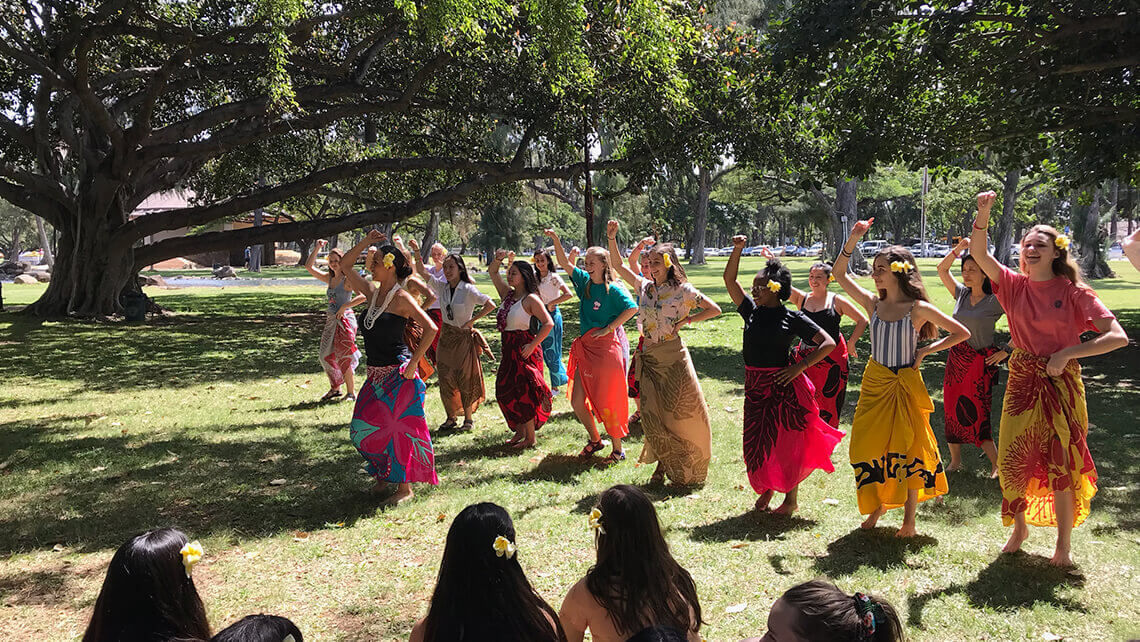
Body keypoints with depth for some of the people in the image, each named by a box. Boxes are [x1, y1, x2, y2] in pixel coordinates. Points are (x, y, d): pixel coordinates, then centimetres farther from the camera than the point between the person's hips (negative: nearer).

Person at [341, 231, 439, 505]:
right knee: (363, 428, 8)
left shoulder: (401, 298, -12)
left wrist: (413, 363, -18)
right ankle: (385, 474, 27)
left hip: (398, 374, -8)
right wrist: (365, 242, 7)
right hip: (376, 373, 8)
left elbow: (431, 328, -18)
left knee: (396, 428, -4)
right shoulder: (373, 292, 10)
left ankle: (404, 487, 8)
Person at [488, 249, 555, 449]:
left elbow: (548, 323, -18)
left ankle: (530, 438, 8)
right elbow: (492, 272, 19)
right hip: (509, 349, 8)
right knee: (504, 391, 10)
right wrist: (498, 260, -1)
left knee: (522, 392, -3)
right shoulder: (508, 294, 10)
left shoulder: (530, 299, -12)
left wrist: (532, 345, -22)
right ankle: (519, 432, 24)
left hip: (524, 348, -8)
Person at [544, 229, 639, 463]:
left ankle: (618, 449, 13)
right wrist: (556, 240, -4)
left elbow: (632, 308, -18)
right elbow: (564, 263, 9)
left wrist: (608, 328, -17)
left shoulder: (612, 289, -9)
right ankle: (595, 439, 27)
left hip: (607, 347, -7)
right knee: (577, 401, 6)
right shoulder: (584, 281, 9)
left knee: (607, 403, -2)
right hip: (586, 348, 7)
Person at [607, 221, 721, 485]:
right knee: (651, 414, 0)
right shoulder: (644, 287, 9)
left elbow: (715, 309, -2)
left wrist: (685, 321, -8)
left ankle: (689, 468, 22)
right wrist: (612, 238, 1)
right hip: (648, 359, 4)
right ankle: (663, 464, 16)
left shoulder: (682, 290, -4)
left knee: (682, 413, 3)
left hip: (673, 357, -4)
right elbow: (618, 266, 12)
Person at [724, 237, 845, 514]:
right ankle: (767, 489, 33)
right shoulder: (752, 311, 7)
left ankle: (791, 498, 20)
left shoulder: (792, 318, -6)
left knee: (786, 443, 3)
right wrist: (738, 249, -3)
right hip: (754, 385, 5)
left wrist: (799, 367, -14)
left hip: (782, 386, -5)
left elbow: (828, 343, -6)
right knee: (757, 442, 8)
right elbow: (729, 279, 8)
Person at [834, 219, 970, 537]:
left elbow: (962, 333, -3)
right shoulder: (874, 304, 3)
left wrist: (926, 350, -7)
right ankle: (877, 504, 26)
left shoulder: (918, 308, -8)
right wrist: (853, 240, -7)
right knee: (869, 446, 5)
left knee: (909, 449, 3)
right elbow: (839, 274, 2)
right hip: (874, 383, 4)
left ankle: (909, 517, 15)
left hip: (906, 385, -4)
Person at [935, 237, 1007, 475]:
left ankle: (996, 463, 6)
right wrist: (959, 248, -1)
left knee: (976, 414, -7)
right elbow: (942, 269, 11)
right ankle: (955, 460, 24)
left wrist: (1006, 351, -11)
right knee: (952, 410, 10)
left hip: (980, 363, -6)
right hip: (956, 359, 6)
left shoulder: (996, 301, -10)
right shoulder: (961, 294, 6)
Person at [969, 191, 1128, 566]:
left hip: (1061, 382, -3)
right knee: (1014, 460, 7)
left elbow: (1118, 337, -12)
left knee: (1062, 463, 3)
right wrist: (984, 213, -25)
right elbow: (979, 253, -11)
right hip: (1022, 381, 3)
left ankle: (1064, 544, 18)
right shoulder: (1014, 285, 2)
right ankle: (1019, 529, 30)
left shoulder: (1074, 292, -7)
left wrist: (1066, 354, -18)